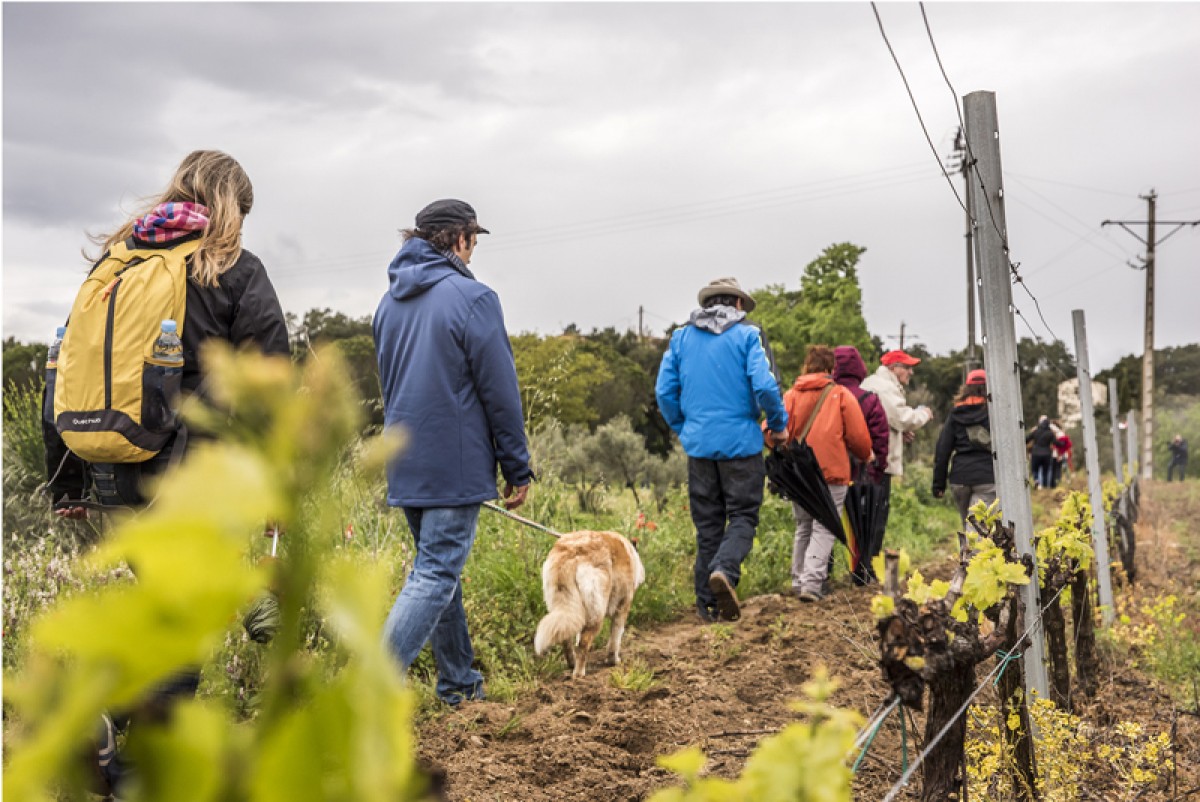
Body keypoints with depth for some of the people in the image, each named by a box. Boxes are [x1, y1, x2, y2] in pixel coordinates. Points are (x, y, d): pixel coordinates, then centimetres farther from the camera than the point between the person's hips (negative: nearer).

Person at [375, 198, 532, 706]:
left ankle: (458, 682, 29)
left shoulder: (390, 302, 12)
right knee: (435, 577, -6)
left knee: (437, 568, 19)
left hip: (404, 468, 8)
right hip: (454, 467, -8)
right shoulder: (471, 298, -12)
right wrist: (518, 470, -5)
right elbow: (500, 393, -11)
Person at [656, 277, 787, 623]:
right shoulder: (746, 335, -3)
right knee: (743, 516, 4)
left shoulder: (681, 338, 8)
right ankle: (724, 569, -23)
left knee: (707, 523, 11)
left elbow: (664, 391, 5)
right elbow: (764, 385, -14)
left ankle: (708, 604, 12)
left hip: (698, 443, 4)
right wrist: (778, 425, 1)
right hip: (740, 442, -4)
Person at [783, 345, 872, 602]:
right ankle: (812, 583, -14)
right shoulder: (842, 395, -1)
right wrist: (866, 456, 18)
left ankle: (799, 581, 19)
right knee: (824, 530, -2)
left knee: (803, 528, 18)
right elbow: (858, 436, -2)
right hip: (831, 474, -4)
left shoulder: (791, 395, 4)